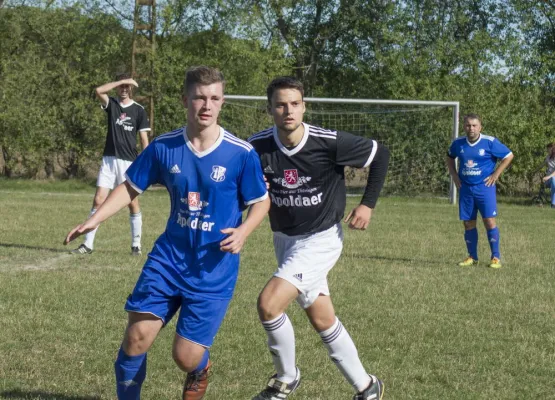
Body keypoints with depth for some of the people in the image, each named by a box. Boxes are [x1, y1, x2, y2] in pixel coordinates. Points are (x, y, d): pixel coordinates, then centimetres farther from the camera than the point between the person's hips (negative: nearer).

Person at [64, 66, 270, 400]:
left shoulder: (241, 154, -11)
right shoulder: (163, 147, -3)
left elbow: (262, 202, 1)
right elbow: (131, 187, 10)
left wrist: (243, 231, -18)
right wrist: (95, 220, -1)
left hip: (215, 269, -2)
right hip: (169, 257, 3)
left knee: (186, 356, -5)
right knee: (137, 336, -11)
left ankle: (201, 372, 34)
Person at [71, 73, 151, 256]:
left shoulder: (138, 110, 2)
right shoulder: (112, 104, 6)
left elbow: (144, 139, 1)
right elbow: (99, 90, -14)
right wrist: (122, 81, -14)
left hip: (129, 162, -1)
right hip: (109, 159, 2)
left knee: (133, 203, 1)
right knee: (98, 200, -5)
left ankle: (136, 244, 10)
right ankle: (88, 244, -3)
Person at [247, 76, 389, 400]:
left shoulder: (330, 143, -22)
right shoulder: (258, 146, -12)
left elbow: (381, 155, -7)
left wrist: (368, 204, -10)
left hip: (321, 238, -5)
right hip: (284, 239, 5)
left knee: (269, 303, -20)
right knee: (323, 320, 14)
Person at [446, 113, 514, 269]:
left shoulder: (490, 142, -9)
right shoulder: (458, 143, 3)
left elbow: (509, 156, -2)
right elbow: (449, 158, 23)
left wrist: (495, 175, -6)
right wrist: (454, 175, 10)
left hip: (484, 187, -4)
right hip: (465, 188, 4)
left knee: (489, 221, -9)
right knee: (468, 223, 6)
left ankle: (496, 257, -2)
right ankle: (472, 257, 17)